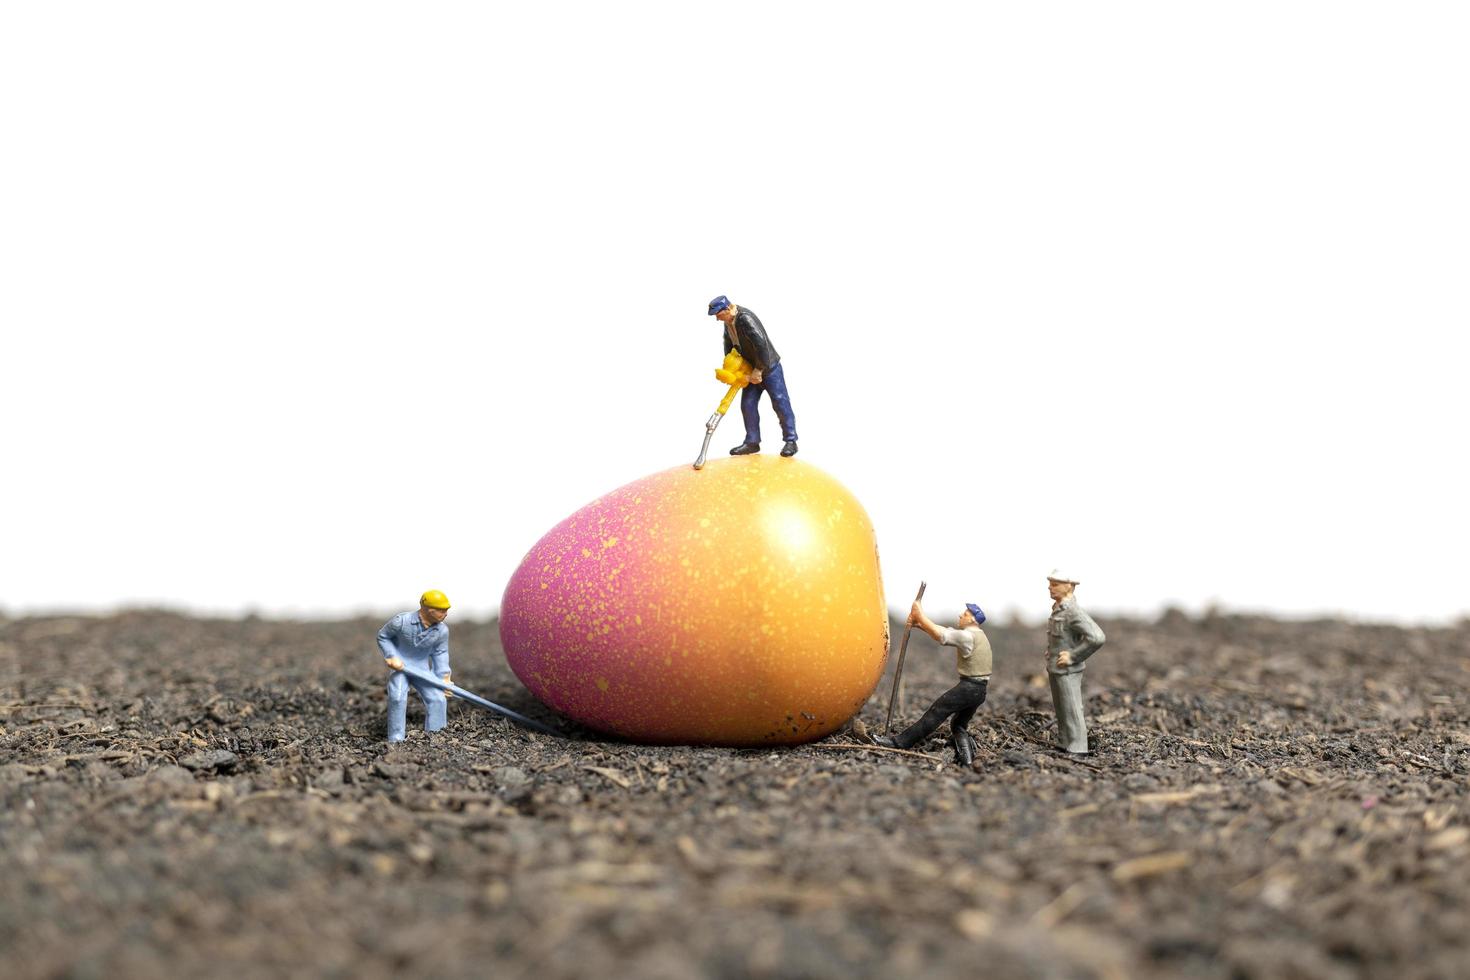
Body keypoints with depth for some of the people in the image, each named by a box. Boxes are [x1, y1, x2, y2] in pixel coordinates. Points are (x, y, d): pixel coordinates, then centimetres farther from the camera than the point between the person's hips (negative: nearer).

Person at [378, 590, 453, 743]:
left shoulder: (442, 631, -11)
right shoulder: (401, 621, -23)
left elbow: (440, 653, 4)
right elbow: (382, 636, -6)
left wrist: (444, 676, -3)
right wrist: (392, 656, -17)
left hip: (422, 669, 4)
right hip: (399, 666, -4)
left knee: (437, 699, -10)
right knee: (397, 698, -24)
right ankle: (396, 740, -15)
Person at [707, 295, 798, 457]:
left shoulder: (746, 319, -28)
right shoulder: (728, 322, 2)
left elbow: (762, 344, -33)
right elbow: (729, 342, 20)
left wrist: (758, 370, -26)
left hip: (769, 367, -9)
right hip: (751, 370, 9)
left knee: (780, 404, -3)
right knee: (748, 405, 4)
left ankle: (790, 441, 4)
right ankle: (752, 442, 11)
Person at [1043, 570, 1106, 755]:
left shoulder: (1074, 612, -22)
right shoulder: (1059, 608, 8)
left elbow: (1097, 638, -30)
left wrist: (1073, 656, -23)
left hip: (1067, 671, -9)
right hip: (1055, 669, 9)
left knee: (1071, 712, -2)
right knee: (1060, 710, 16)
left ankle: (1077, 751, 4)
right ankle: (1063, 746, 26)